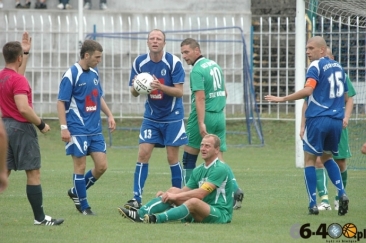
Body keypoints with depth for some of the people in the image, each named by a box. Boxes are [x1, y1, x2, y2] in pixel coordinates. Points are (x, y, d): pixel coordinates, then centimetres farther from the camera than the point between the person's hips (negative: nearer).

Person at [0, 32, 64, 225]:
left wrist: (26, 51, 33)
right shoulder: (18, 80, -18)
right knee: (33, 173, -3)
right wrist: (41, 124, -15)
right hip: (21, 128, -9)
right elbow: (23, 108, -27)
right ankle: (40, 217, -1)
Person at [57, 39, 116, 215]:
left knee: (101, 166, 3)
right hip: (77, 130, -7)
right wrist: (64, 128, -18)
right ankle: (83, 206, 10)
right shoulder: (71, 75, -11)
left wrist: (109, 115, 12)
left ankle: (76, 192, 23)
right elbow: (61, 102, -12)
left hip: (95, 129, 7)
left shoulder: (94, 73, 11)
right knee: (80, 167, -1)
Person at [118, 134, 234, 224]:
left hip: (220, 213, -8)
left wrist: (175, 196, -20)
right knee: (173, 190, -6)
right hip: (200, 213, 8)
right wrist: (166, 194, -2)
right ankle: (140, 214, -23)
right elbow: (185, 191, 16)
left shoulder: (221, 169, -14)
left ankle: (156, 219, -50)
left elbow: (201, 193, -22)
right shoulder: (198, 170, 14)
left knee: (194, 201, -37)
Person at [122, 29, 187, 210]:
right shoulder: (139, 62, -2)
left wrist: (161, 86, -30)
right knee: (143, 154, -6)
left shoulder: (173, 62, -13)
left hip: (172, 117, -3)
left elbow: (179, 91, -14)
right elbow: (134, 92, 3)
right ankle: (137, 198, -6)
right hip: (151, 117, 3)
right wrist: (136, 88, -20)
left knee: (172, 157, -1)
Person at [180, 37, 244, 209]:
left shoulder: (197, 71, -13)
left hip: (204, 116, -7)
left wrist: (201, 123, -27)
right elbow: (224, 93, 21)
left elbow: (200, 98, -22)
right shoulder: (214, 65, 13)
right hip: (220, 116, 8)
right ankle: (235, 190, -12)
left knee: (189, 158, 5)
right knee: (218, 159, 5)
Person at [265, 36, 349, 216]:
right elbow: (345, 97, 20)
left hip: (318, 118, -6)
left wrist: (283, 99, -16)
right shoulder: (338, 67, 14)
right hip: (336, 120, 6)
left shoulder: (316, 66, -7)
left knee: (310, 160, 5)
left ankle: (313, 204, 0)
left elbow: (307, 90, -21)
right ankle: (341, 193, 2)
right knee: (327, 157, 22)